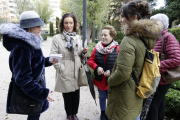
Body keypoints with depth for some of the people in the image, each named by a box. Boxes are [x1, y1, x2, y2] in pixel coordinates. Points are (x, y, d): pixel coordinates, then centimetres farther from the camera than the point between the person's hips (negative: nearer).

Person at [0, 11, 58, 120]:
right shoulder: (21, 47, -26)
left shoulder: (30, 41, 3)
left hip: (36, 84, 8)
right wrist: (42, 93, -26)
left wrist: (48, 61, -2)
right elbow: (22, 77, -27)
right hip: (30, 92, -8)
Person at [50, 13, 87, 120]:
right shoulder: (57, 38, -7)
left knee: (76, 94, 15)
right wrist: (61, 69, -13)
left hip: (77, 71, 4)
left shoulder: (78, 37, 7)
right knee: (67, 95, 12)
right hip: (65, 72, -3)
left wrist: (83, 53, -6)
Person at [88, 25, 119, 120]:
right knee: (102, 97, 21)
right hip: (100, 79, 3)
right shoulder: (97, 48, -3)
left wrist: (111, 71, -22)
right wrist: (96, 67, -18)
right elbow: (91, 60, 0)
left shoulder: (117, 48, -13)